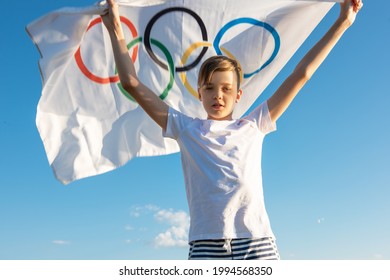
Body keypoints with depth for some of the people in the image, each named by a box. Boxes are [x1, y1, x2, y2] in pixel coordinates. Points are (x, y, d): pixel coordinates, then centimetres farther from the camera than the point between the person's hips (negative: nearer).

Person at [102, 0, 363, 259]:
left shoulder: (253, 126, 15)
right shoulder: (186, 129, 13)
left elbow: (301, 74, 16)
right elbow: (132, 83, 13)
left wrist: (341, 24, 19)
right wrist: (116, 29, 15)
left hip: (257, 242, 1)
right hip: (206, 246, 0)